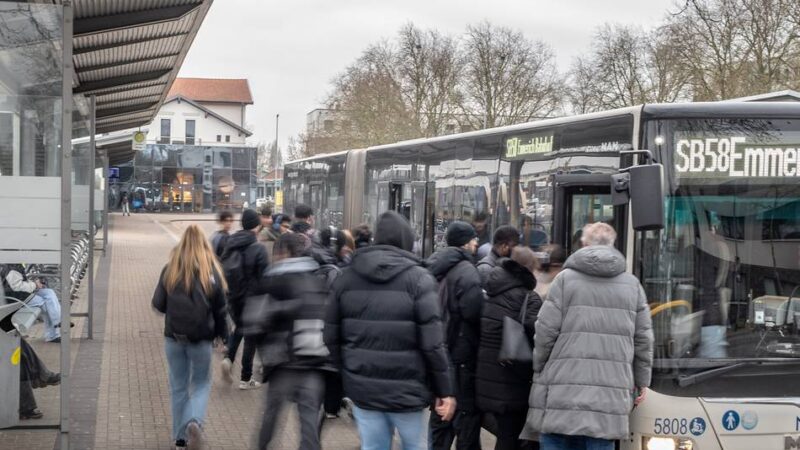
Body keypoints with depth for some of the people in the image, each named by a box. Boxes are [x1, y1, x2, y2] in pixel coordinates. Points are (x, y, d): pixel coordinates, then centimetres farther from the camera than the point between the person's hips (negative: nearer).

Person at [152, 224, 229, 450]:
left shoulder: (170, 270, -5)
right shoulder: (212, 272, -8)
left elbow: (158, 304, -3)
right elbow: (220, 309, -3)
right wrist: (222, 334, 11)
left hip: (174, 337, 1)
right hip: (201, 338, -1)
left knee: (179, 387, 14)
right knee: (201, 384, 13)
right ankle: (195, 422, -13)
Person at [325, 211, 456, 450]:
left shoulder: (347, 278, 5)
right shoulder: (418, 279, -9)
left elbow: (332, 336, 8)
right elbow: (433, 342, -14)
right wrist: (445, 389, -7)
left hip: (362, 387, 4)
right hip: (406, 389, -3)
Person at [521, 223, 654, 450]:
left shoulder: (565, 278, 1)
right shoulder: (632, 285, 11)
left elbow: (545, 332, -3)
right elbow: (643, 339, 10)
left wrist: (538, 371, 10)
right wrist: (641, 381, 20)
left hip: (562, 391, -2)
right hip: (610, 396, 2)